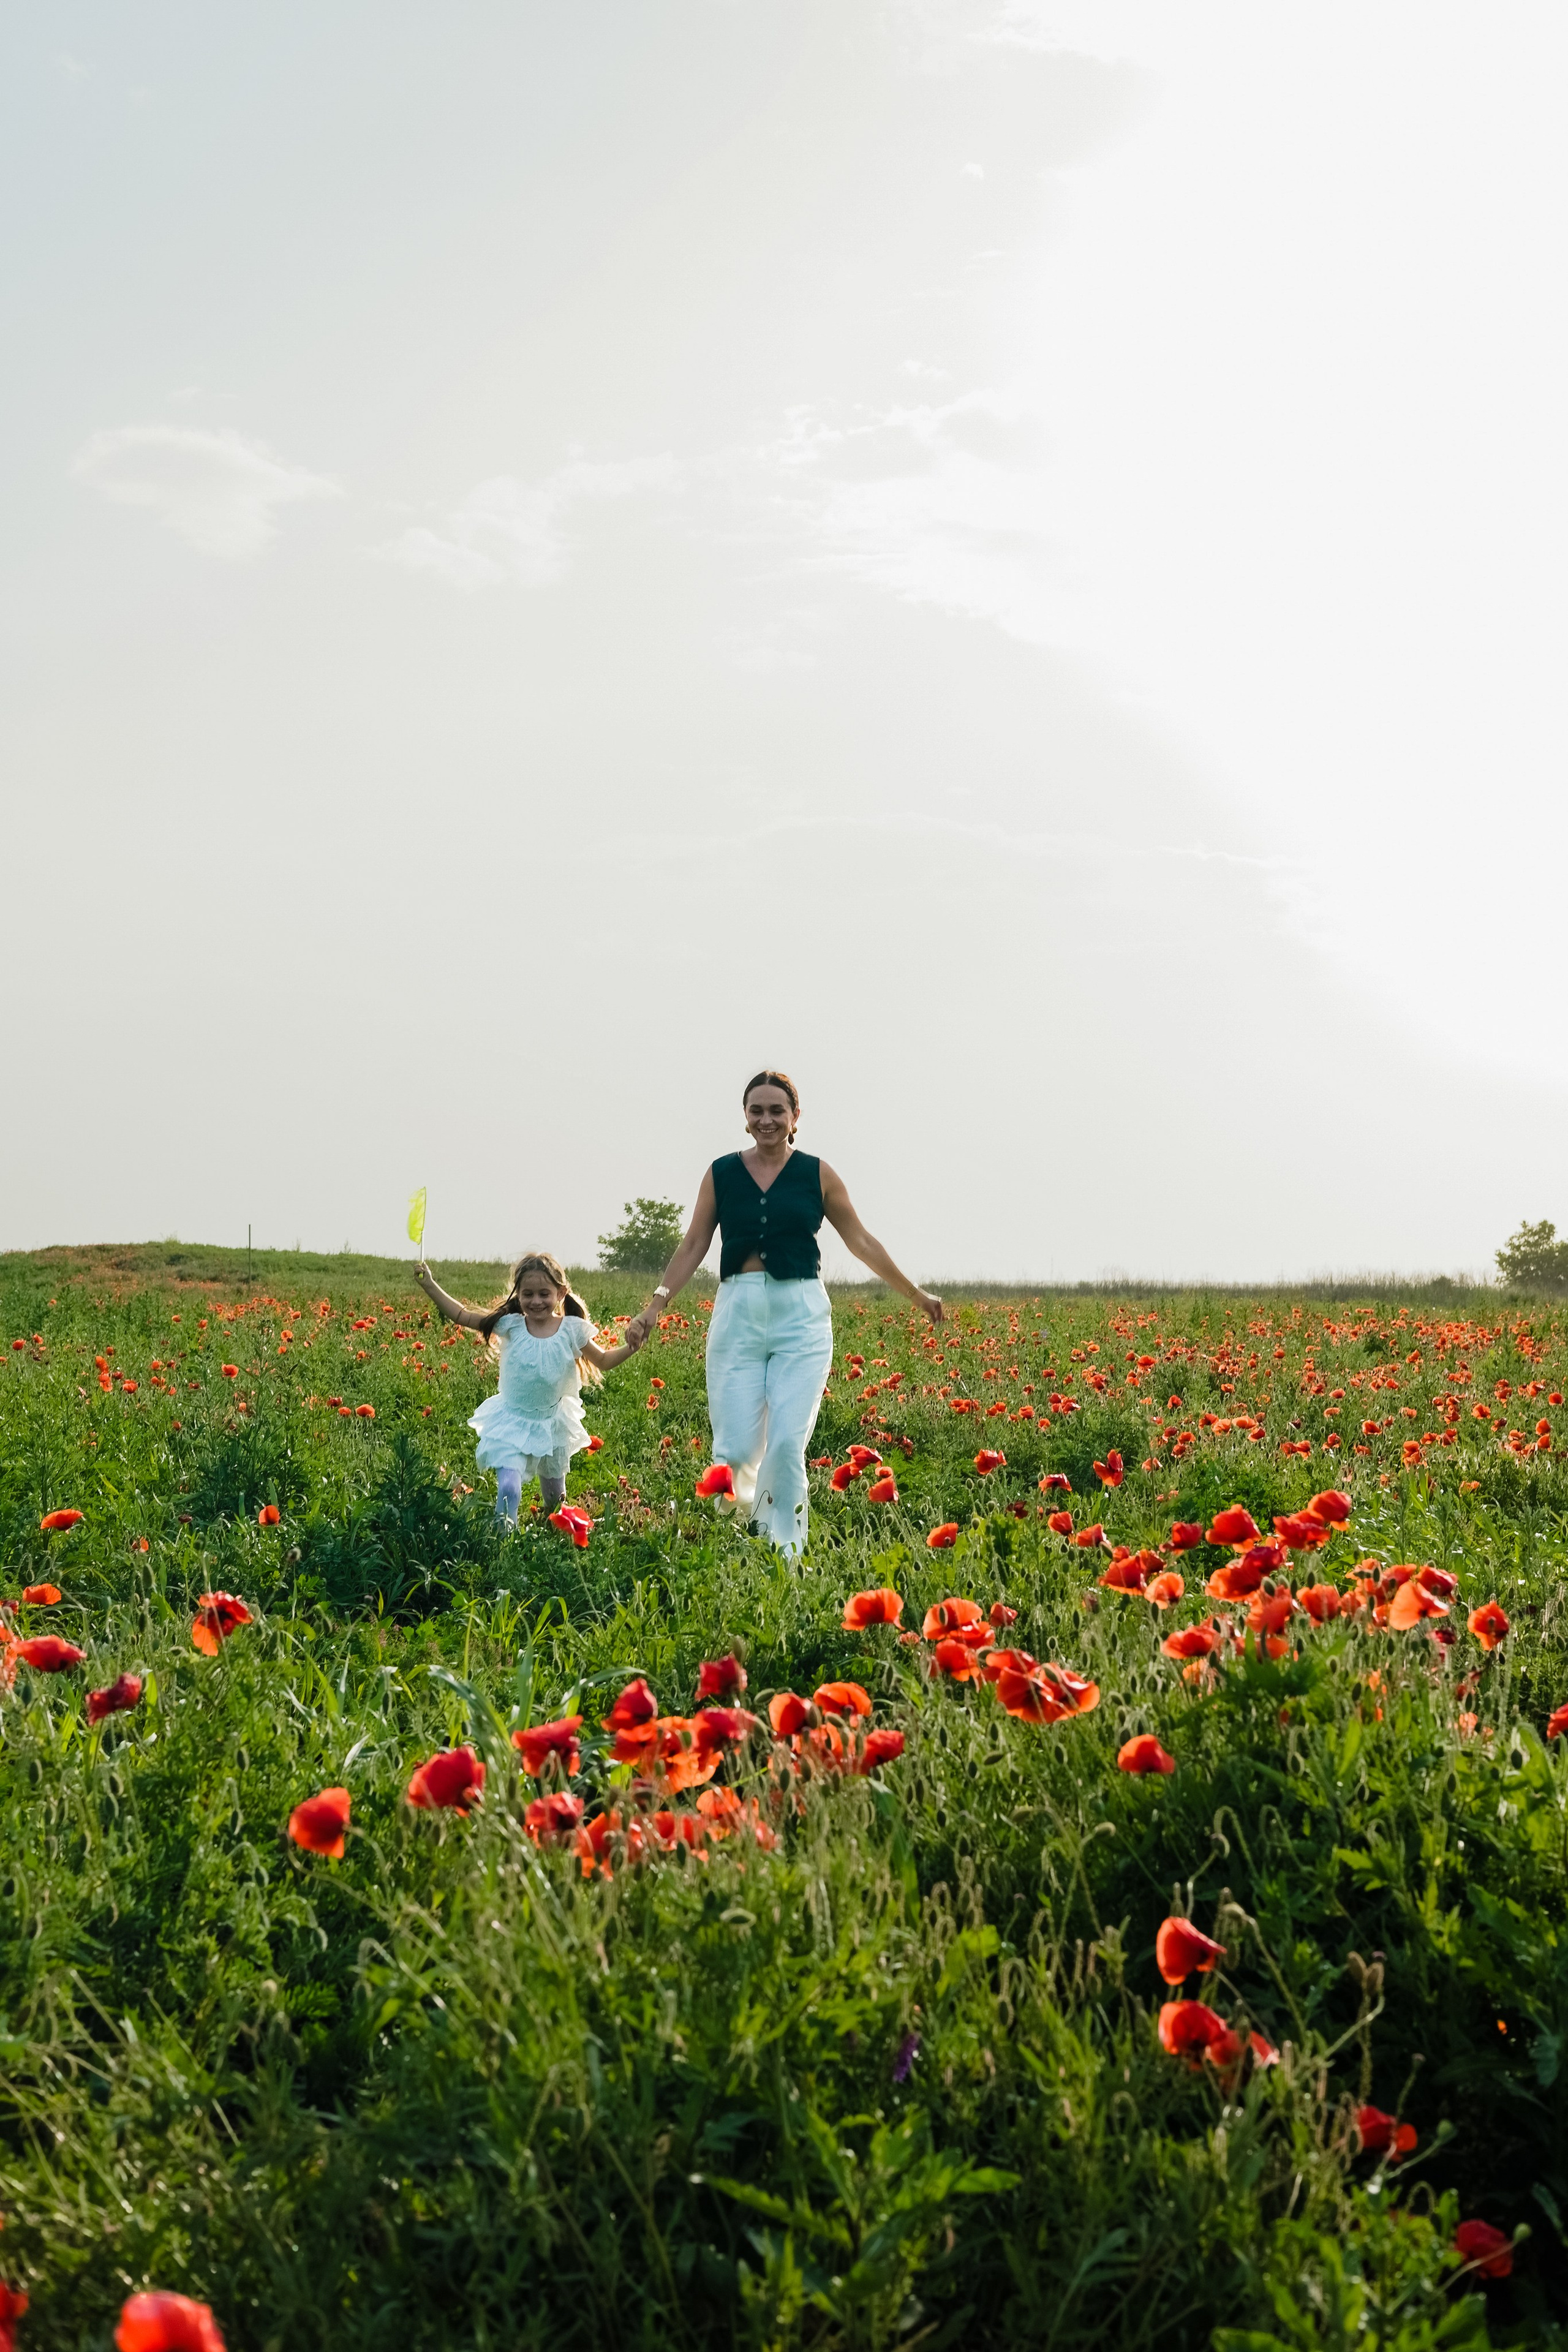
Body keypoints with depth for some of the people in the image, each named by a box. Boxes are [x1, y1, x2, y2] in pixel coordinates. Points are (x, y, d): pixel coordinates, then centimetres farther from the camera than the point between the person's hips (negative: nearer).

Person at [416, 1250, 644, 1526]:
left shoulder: (572, 1330, -10)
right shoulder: (510, 1326, -12)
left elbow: (603, 1361, 2)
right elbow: (462, 1316, -6)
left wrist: (630, 1349, -16)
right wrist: (430, 1286, -11)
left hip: (552, 1424, 2)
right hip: (512, 1423, -2)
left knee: (554, 1494, 20)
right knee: (508, 1489, -21)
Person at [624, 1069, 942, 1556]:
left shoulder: (817, 1174, 6)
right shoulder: (722, 1173, 8)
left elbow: (861, 1241, 12)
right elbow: (694, 1246, 9)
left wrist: (914, 1293, 14)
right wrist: (657, 1305, 0)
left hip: (801, 1317, -1)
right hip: (739, 1315, 1)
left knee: (787, 1444, -11)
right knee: (735, 1448, -4)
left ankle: (785, 1552, 2)